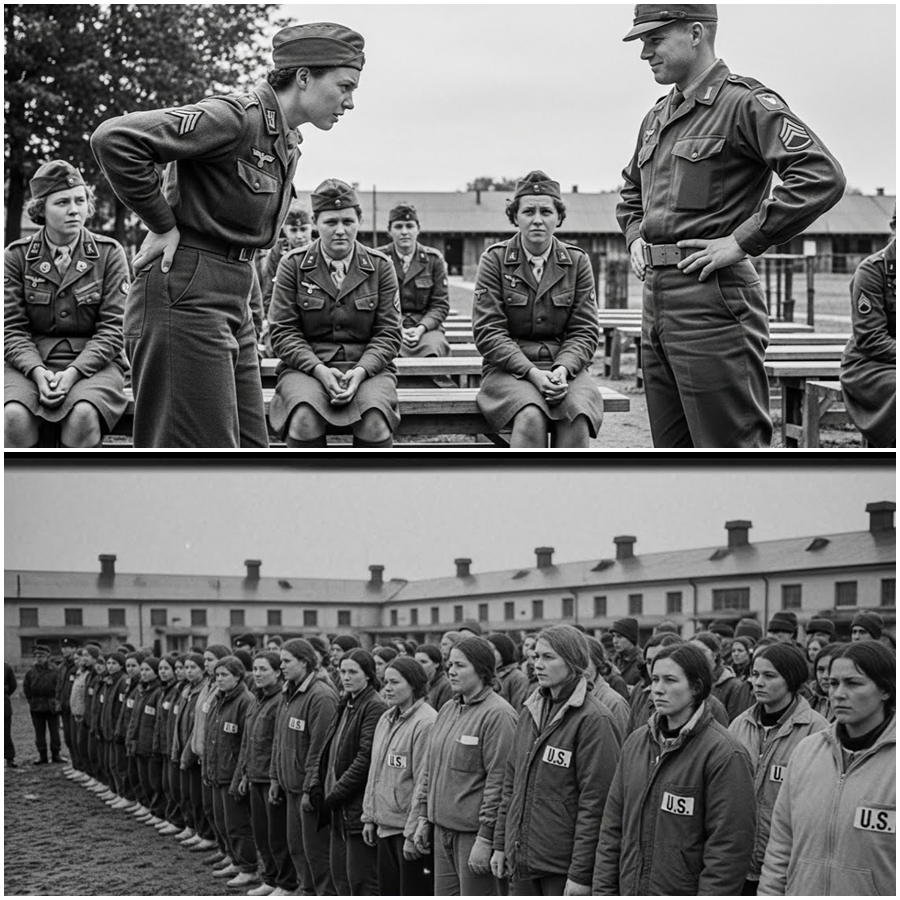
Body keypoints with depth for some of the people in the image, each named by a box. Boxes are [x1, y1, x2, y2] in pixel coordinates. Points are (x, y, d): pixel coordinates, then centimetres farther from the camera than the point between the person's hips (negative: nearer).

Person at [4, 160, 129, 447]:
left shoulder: (109, 254, 2)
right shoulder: (16, 256, 4)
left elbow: (112, 329, -3)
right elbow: (13, 330, 2)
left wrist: (72, 373, -18)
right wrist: (38, 373, -18)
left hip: (92, 363, -1)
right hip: (32, 363, 1)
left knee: (83, 416, -34)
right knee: (14, 415, -32)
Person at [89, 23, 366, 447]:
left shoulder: (288, 143, 15)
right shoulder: (237, 118, -15)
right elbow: (114, 138, -24)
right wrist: (163, 226, -15)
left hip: (233, 309, 10)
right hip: (185, 299, -10)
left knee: (249, 445, 8)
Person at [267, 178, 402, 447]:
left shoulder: (380, 267, 7)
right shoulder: (293, 265, 4)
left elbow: (388, 333, 4)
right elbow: (283, 331, 0)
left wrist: (361, 371, -15)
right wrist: (320, 370, -16)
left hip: (367, 367, 1)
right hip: (307, 366, -1)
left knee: (375, 422, -32)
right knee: (304, 420, -34)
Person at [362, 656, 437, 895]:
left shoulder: (427, 723, -17)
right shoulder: (386, 720, 12)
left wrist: (414, 833, -19)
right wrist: (369, 816, 15)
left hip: (410, 829, -9)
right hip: (385, 826, 9)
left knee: (413, 893, -2)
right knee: (388, 892, 16)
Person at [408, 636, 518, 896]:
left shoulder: (498, 715, -14)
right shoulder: (448, 709, 13)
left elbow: (499, 781, -17)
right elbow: (429, 768, 20)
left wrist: (485, 838, -18)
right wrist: (423, 817, 15)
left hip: (473, 832, -8)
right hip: (441, 829, 8)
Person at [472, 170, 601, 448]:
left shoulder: (577, 261, 8)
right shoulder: (494, 259, 1)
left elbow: (584, 331, 5)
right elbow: (488, 331, -5)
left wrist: (562, 369, -16)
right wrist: (531, 372, -18)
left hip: (565, 365, 2)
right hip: (509, 367, -2)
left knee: (577, 418, -32)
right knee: (531, 417, -35)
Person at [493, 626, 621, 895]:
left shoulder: (593, 720, -13)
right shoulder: (530, 712, 11)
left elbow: (595, 803, -16)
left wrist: (581, 874, -18)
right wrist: (500, 844, 13)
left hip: (564, 868, -7)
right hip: (521, 861, 7)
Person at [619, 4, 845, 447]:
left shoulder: (745, 103, -8)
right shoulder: (657, 117, 18)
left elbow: (822, 177, -21)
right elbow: (630, 192, 37)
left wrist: (742, 241, -18)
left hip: (713, 299, -9)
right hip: (656, 301, 9)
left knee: (732, 444, -8)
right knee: (672, 446, 12)